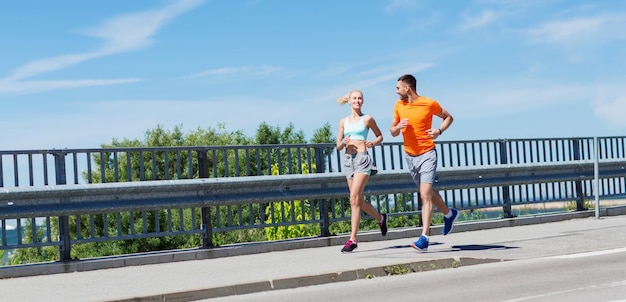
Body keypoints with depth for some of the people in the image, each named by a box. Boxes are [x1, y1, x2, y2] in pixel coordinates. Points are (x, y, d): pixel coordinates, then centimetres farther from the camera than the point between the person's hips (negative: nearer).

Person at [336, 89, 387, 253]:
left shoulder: (367, 119, 4)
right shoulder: (343, 122, 13)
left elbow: (380, 136, 15)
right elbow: (338, 146, 15)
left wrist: (373, 143, -6)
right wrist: (344, 143, -7)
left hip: (362, 158, -5)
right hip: (348, 160, 5)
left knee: (354, 198, -15)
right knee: (359, 200, 12)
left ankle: (352, 239, -15)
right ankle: (380, 218, 40)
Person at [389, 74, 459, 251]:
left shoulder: (429, 104, -9)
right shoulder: (398, 106, 3)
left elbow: (448, 117, 7)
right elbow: (393, 132, 10)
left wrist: (439, 131, -11)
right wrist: (398, 127, -13)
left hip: (427, 154, -6)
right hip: (409, 156, 6)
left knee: (425, 195, -14)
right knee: (428, 192, 18)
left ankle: (424, 239, -18)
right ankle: (449, 214, 44)